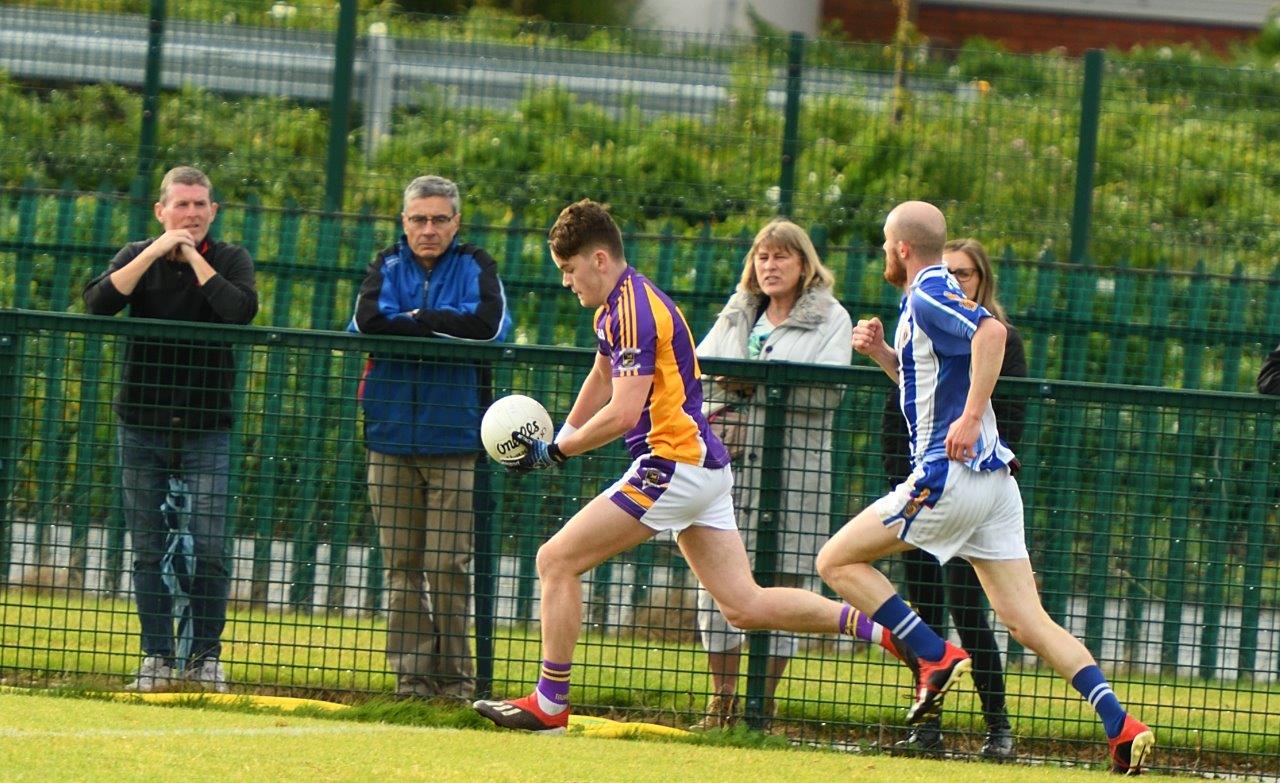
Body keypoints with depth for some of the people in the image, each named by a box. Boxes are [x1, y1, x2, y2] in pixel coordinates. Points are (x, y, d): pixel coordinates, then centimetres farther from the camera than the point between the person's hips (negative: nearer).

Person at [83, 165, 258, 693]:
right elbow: (99, 303, -12)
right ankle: (157, 658, 9)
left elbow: (241, 310, -18)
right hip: (142, 426, 2)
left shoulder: (230, 260, 2)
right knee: (148, 550, 3)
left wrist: (193, 256, -11)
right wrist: (156, 252, -13)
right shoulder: (138, 256, 6)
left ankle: (206, 656, 3)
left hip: (207, 428, -1)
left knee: (211, 549, -8)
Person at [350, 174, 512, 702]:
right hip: (391, 438, 2)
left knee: (448, 565, -6)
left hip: (454, 440, -2)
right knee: (402, 564, 2)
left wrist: (416, 319, -8)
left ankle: (454, 676, 2)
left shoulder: (475, 267, 6)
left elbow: (489, 323, -13)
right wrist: (442, 325, -9)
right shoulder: (388, 266, 11)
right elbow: (367, 320, -8)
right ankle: (411, 674, 6)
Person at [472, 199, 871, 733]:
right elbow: (602, 380, 34)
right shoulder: (612, 308, 16)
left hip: (674, 464, -10)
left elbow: (623, 413, -21)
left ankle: (549, 704, -2)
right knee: (746, 607, 5)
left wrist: (555, 451, -11)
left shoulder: (635, 310, -15)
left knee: (556, 560, -6)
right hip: (703, 467, 10)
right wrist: (562, 436, 32)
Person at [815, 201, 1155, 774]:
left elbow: (991, 333, -28)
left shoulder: (929, 295, -8)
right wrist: (882, 352, 20)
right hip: (992, 480, 9)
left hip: (949, 478, -9)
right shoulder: (933, 298, 21)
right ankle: (1120, 726, -12)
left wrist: (970, 417, -32)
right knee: (1026, 620, 2)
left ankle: (937, 657, -6)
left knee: (838, 561, 4)